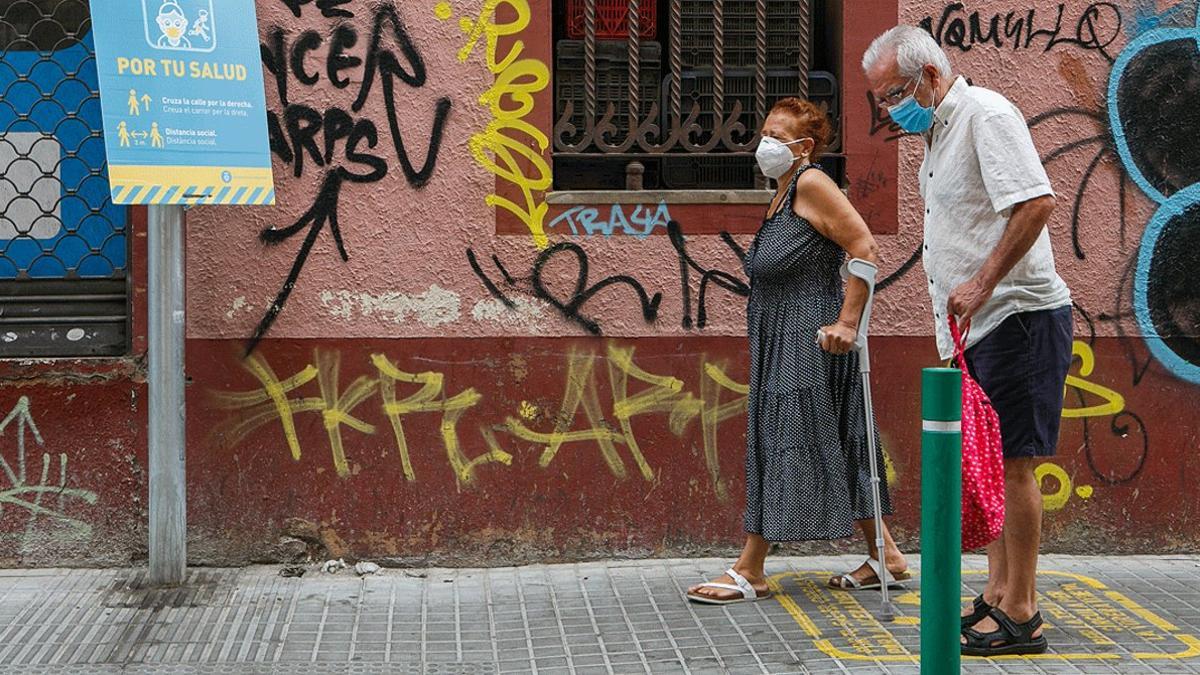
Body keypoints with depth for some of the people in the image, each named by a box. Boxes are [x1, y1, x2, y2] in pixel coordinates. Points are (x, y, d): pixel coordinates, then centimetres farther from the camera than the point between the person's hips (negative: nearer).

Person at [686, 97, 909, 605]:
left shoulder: (810, 184, -13)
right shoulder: (783, 193, 16)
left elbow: (864, 249, -19)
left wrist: (847, 322, -21)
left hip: (808, 341, -10)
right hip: (781, 343, 10)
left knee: (782, 442, -6)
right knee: (834, 448, 11)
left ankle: (749, 572, -2)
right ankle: (885, 557, 18)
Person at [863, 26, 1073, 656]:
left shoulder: (985, 114, -13)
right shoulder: (938, 133, 18)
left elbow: (1036, 203, -25)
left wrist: (981, 285, -25)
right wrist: (950, 306, 21)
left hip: (1017, 315, -10)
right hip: (979, 323, 10)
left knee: (1011, 459, -7)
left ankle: (1019, 614, -2)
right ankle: (998, 596, 20)